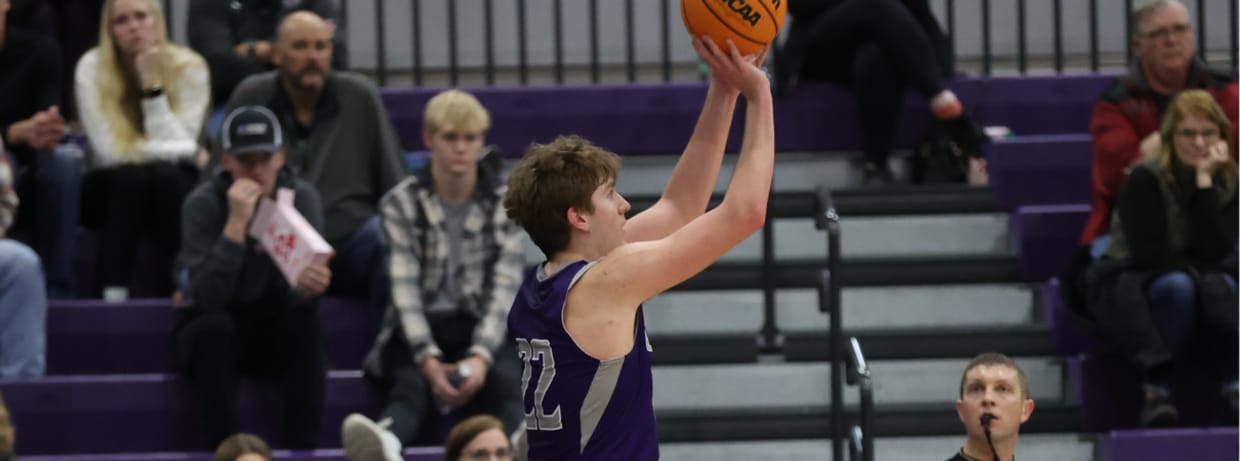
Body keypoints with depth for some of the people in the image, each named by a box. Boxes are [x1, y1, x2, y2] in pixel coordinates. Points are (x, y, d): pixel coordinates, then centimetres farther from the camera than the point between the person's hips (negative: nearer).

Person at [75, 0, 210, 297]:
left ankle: (173, 292, -33)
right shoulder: (92, 67, -11)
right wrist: (164, 150, -21)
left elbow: (181, 147, -18)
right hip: (113, 187, 0)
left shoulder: (189, 67, -10)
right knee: (131, 176, -33)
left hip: (176, 186, 1)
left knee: (166, 175, -33)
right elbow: (110, 150, -18)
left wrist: (154, 88, -23)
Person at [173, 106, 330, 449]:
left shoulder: (301, 198, -11)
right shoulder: (204, 204, -17)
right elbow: (207, 297, -30)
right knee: (216, 326, -34)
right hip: (210, 332, -2)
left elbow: (295, 296, -20)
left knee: (306, 322, -29)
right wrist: (236, 224, -40)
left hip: (275, 332, 2)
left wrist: (310, 287, -45)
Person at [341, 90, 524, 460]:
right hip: (420, 330, -1)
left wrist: (480, 357, -25)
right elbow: (405, 289, -9)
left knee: (502, 381, -36)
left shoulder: (506, 203, 4)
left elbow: (505, 289, -7)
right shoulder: (401, 203, 2)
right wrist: (430, 362, -26)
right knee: (411, 385, -36)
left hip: (483, 327, 1)